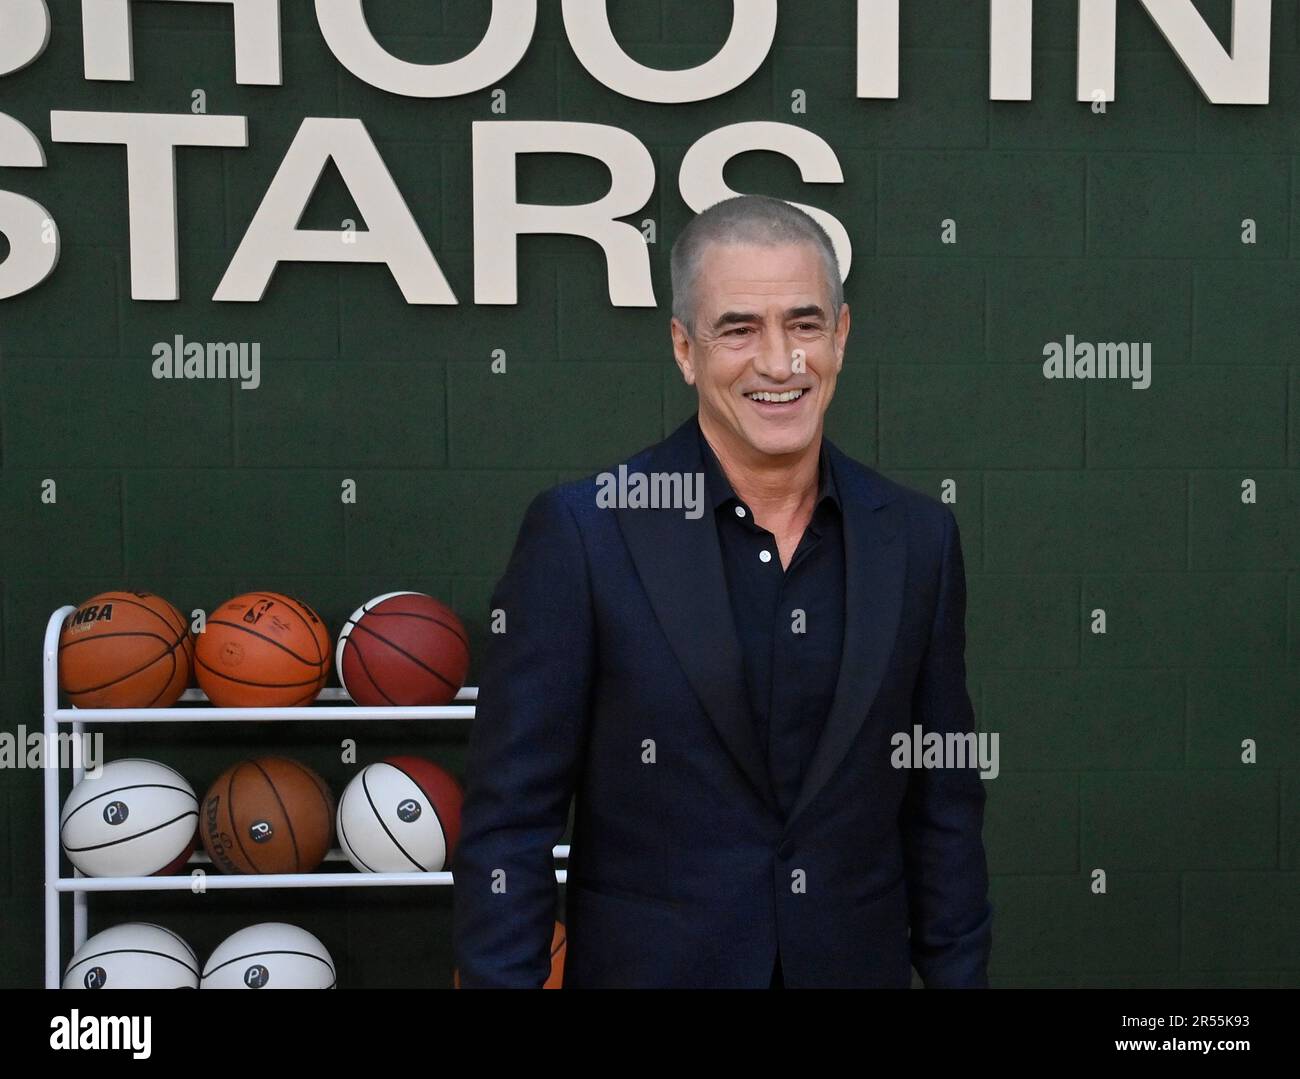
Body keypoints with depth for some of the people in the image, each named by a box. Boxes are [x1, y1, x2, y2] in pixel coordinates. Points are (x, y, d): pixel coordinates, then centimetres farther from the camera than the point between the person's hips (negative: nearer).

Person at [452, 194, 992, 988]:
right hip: (651, 964, -3)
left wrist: (957, 972, 3)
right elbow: (509, 819, -11)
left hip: (860, 963, 3)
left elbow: (944, 807, 4)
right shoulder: (583, 533, -13)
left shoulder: (919, 538, -2)